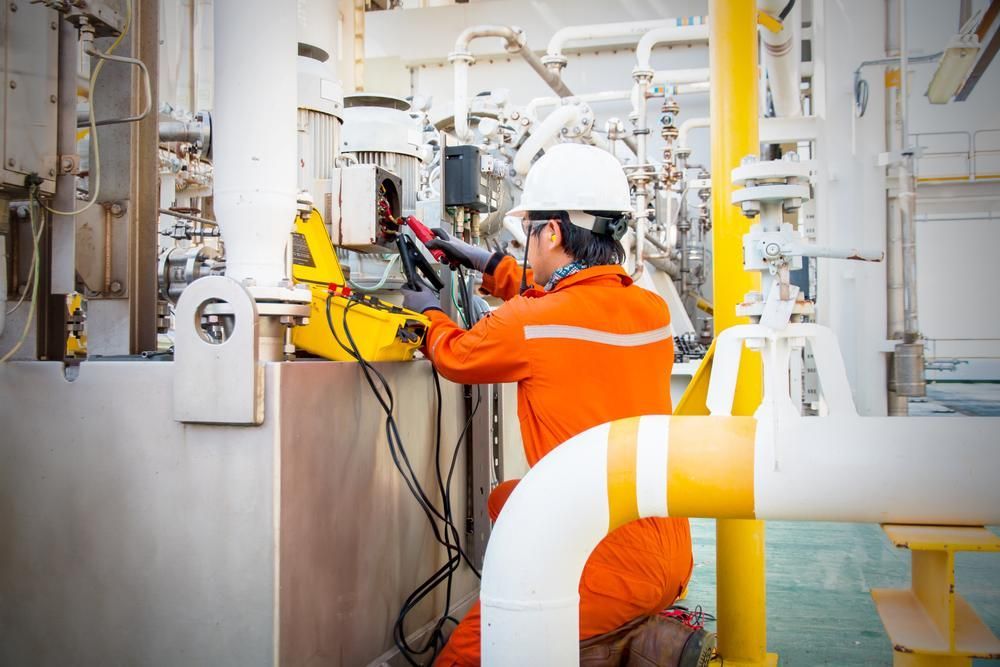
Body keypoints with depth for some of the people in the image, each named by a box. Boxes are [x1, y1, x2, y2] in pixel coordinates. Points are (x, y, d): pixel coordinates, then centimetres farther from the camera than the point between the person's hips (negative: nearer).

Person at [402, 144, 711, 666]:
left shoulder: (526, 322, -18)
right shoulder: (653, 311, 1)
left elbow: (455, 356, 5)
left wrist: (429, 312, 27)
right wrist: (488, 265, 30)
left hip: (611, 567, -8)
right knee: (505, 499, 27)